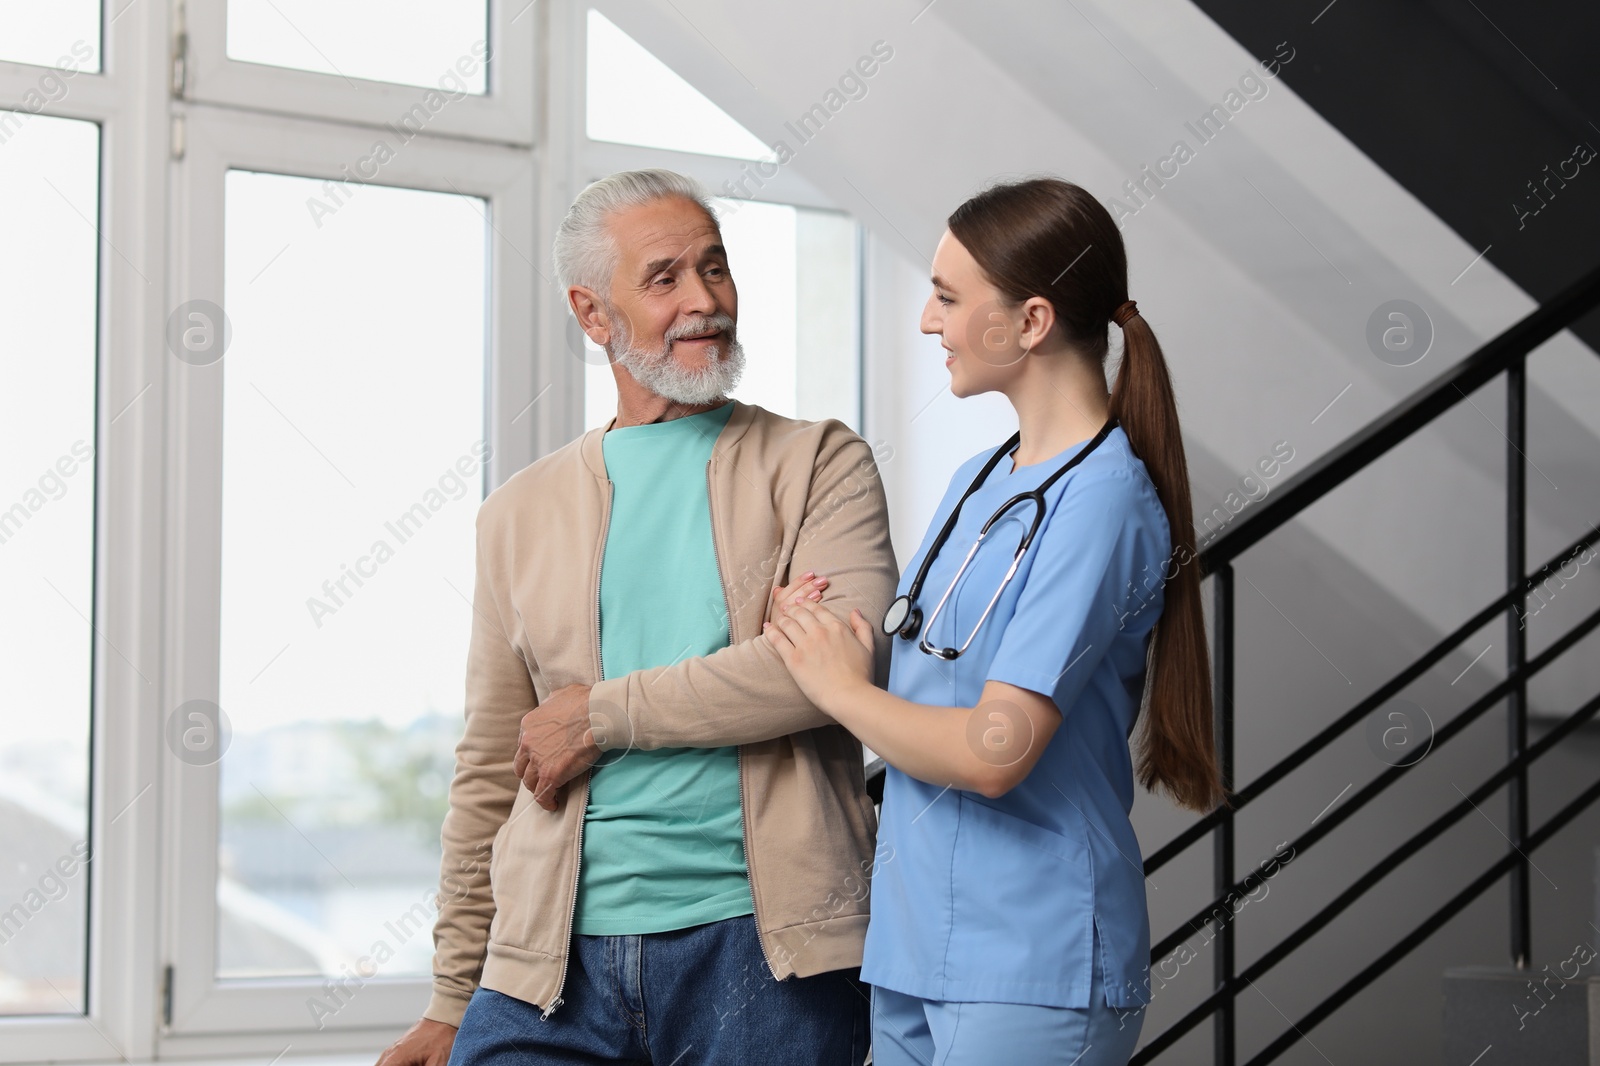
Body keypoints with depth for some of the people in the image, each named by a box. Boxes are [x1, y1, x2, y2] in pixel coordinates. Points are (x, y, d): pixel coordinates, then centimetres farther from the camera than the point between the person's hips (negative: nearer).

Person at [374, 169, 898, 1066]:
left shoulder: (821, 464, 5)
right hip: (559, 952, 2)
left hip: (766, 946, -2)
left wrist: (600, 714, -8)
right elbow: (489, 776, 15)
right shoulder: (521, 513, 14)